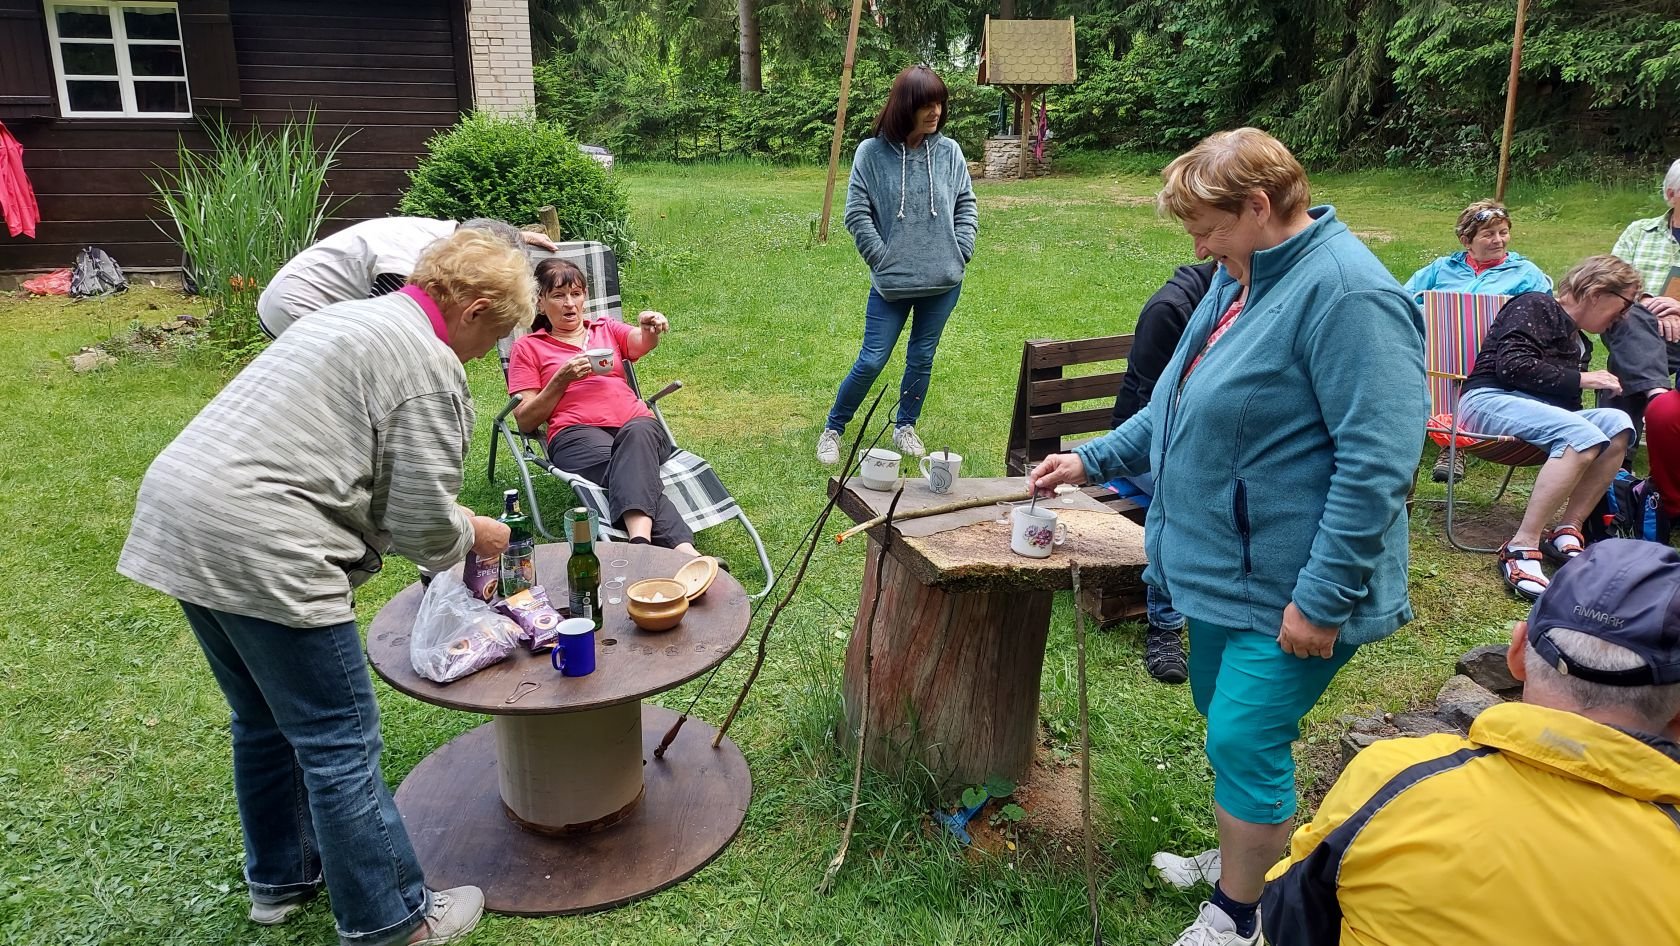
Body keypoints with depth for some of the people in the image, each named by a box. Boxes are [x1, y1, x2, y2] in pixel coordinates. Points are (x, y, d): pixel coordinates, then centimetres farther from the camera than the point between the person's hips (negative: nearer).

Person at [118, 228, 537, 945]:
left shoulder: (350, 317, 19)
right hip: (256, 549, -10)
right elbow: (422, 523, -12)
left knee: (266, 720, 24)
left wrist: (451, 525, 22)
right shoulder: (429, 365, -11)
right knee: (340, 743, 2)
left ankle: (279, 878, 41)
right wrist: (471, 537, 9)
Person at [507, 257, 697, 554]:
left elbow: (641, 343, 3)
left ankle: (640, 539, -59)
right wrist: (562, 379, -3)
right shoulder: (527, 348, 21)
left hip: (636, 423, 2)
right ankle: (683, 547, -57)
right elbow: (525, 421, 11)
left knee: (637, 433, -37)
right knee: (632, 467, -36)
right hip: (576, 433, -2)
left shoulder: (607, 329, 29)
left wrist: (650, 329, -22)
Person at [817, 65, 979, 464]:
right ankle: (833, 428, 20)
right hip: (890, 282, -3)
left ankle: (905, 426, 34)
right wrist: (882, 260, -8)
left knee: (922, 359, 14)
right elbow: (857, 214, -6)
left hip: (943, 282, 3)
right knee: (871, 361, 0)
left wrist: (960, 252, -1)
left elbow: (966, 206, 8)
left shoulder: (949, 151, -1)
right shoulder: (872, 153, -9)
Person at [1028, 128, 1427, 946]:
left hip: (1290, 584, -9)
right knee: (1224, 717, 21)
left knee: (1244, 741, -1)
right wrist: (1095, 459, 15)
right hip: (1224, 565, 9)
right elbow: (1184, 403, 20)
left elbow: (1377, 464, -26)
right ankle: (1246, 857, 43)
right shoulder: (1242, 276, 9)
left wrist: (1322, 598, -25)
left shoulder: (1346, 294, -22)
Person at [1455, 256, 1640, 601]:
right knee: (1582, 434, -32)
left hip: (1538, 409, 8)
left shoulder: (1579, 341, 27)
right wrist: (1580, 379, -10)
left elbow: (1563, 401, 17)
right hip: (1490, 399, -8)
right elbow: (1512, 365, -16)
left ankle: (1567, 531, -21)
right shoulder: (1535, 307, 0)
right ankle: (1522, 547, -34)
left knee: (1617, 422, -18)